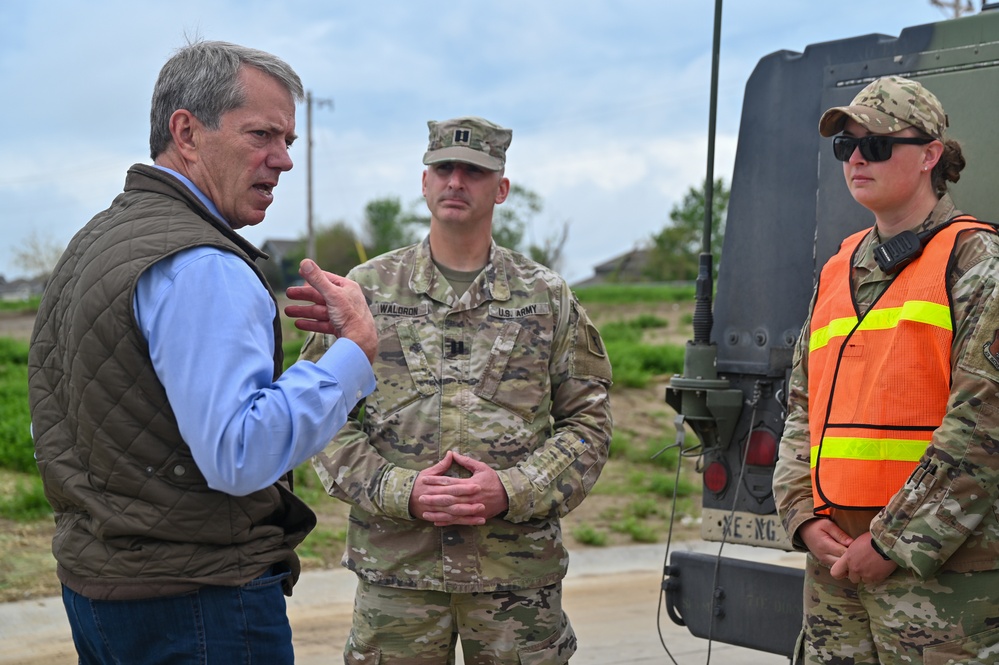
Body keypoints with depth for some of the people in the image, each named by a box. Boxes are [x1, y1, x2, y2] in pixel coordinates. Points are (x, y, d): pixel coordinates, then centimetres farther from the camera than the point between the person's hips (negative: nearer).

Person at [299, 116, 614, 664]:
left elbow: (588, 419, 5)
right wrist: (402, 491, -11)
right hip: (396, 567, 0)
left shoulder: (548, 299, 7)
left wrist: (513, 491, -11)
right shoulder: (364, 290, 6)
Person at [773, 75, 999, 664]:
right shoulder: (839, 271, 17)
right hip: (835, 561, 6)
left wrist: (895, 543, -15)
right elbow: (803, 408, 17)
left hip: (941, 567, -6)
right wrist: (804, 517, 1)